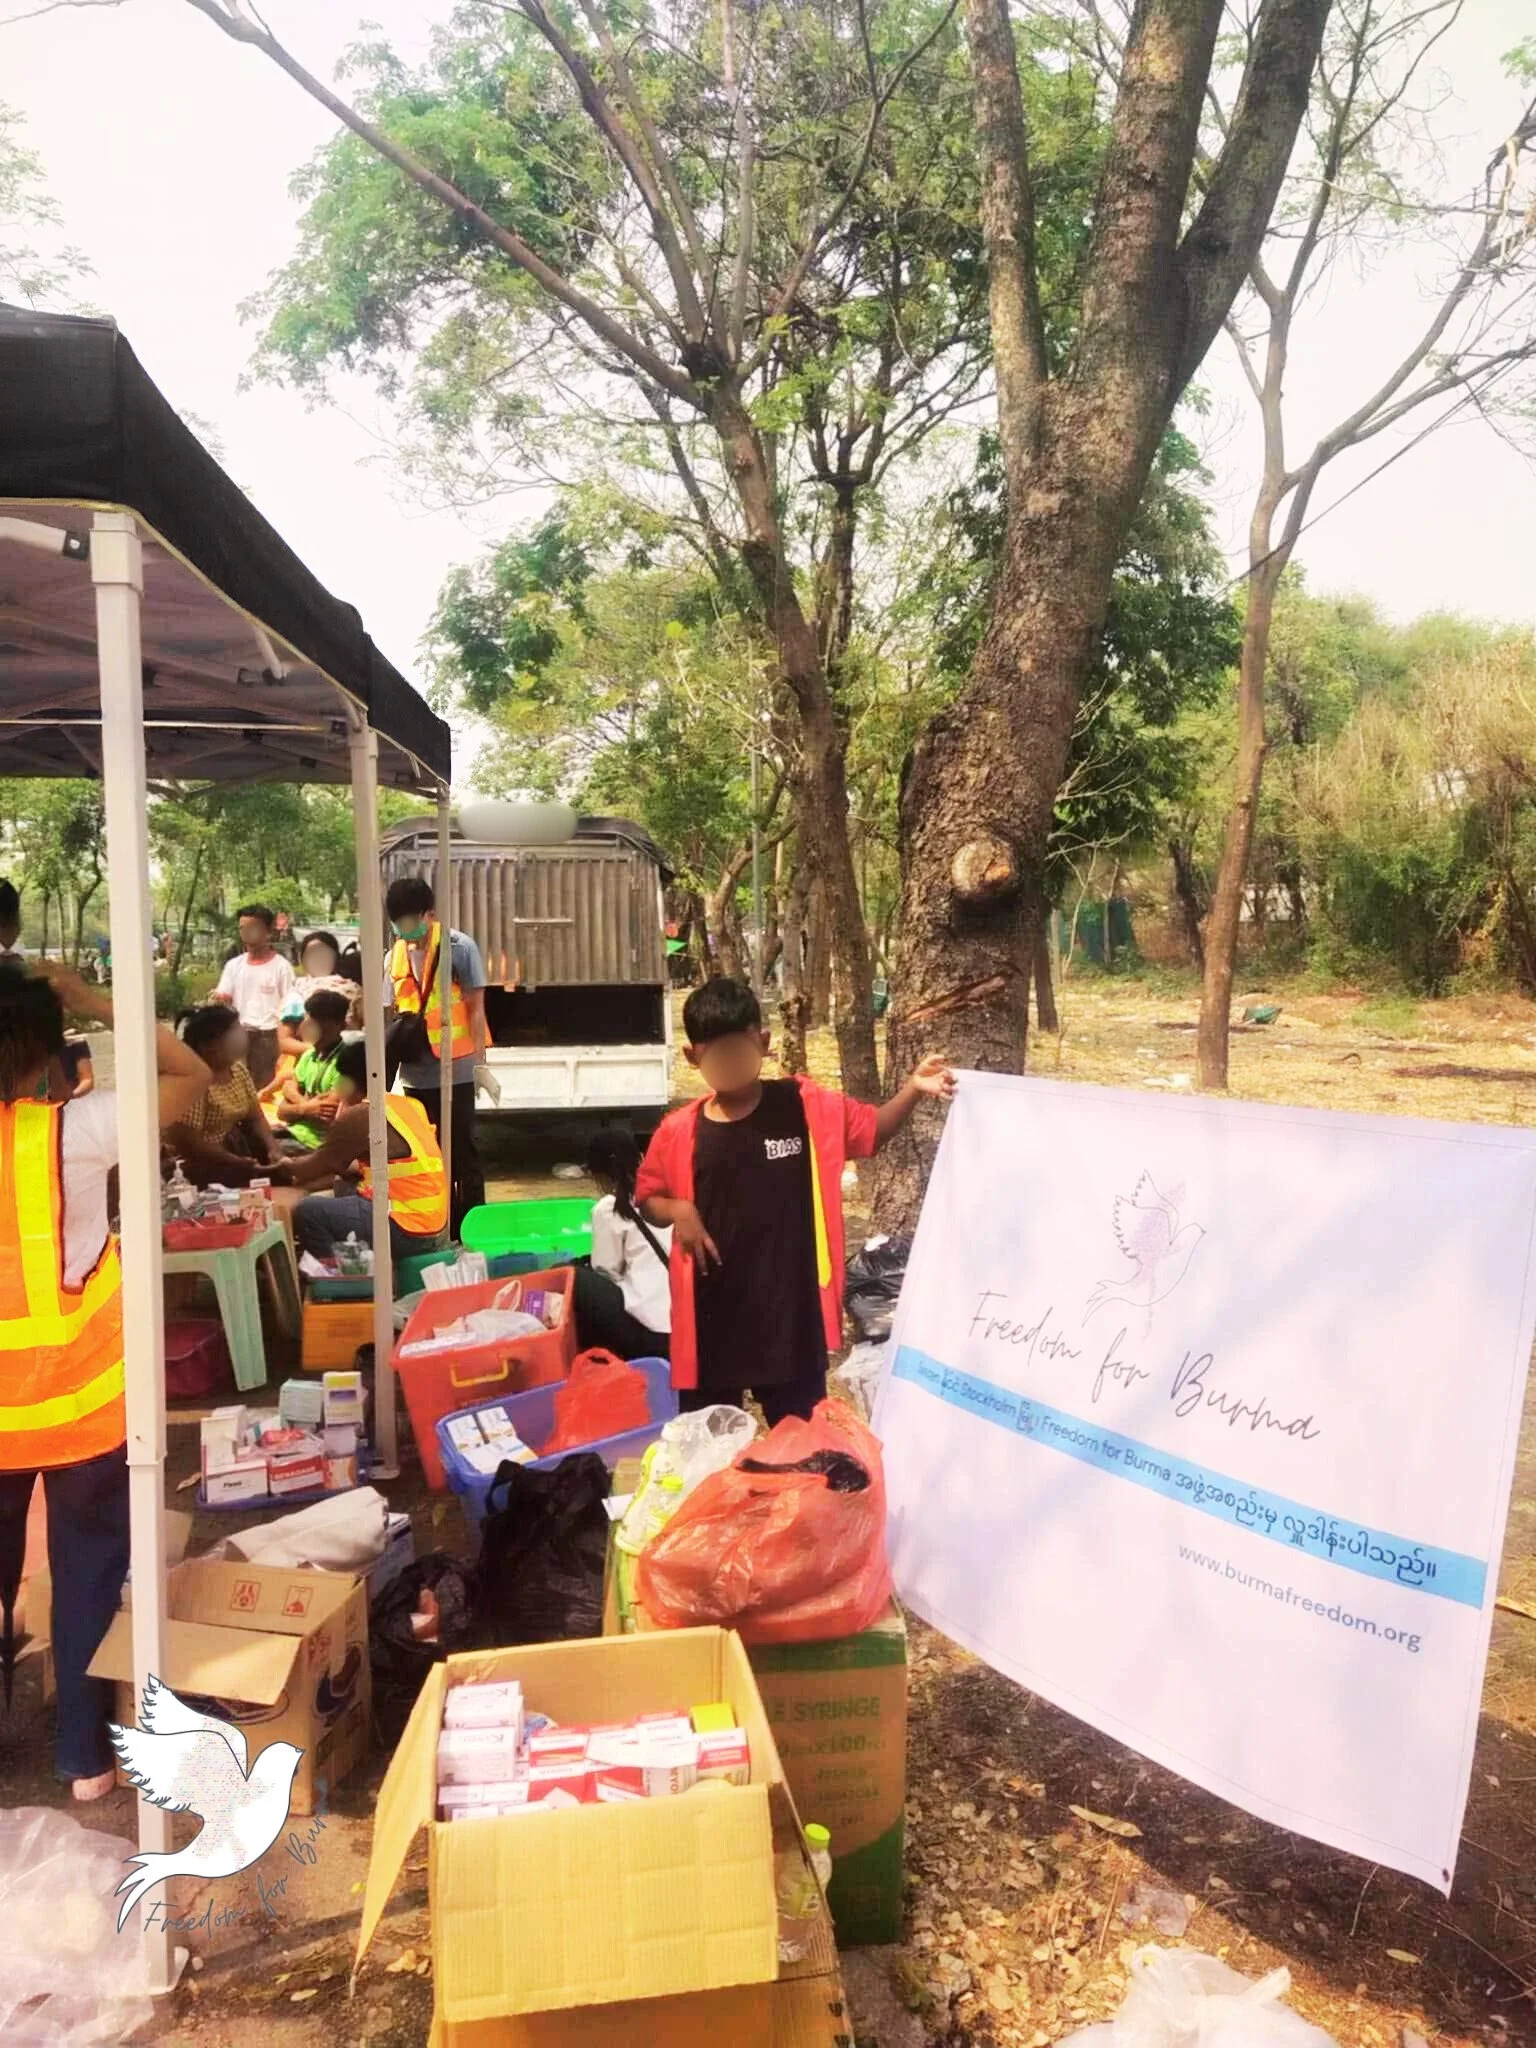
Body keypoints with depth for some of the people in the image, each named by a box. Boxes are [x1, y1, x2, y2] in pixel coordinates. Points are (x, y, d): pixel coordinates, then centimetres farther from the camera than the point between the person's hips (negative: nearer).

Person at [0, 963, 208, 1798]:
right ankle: (86, 1755, 24)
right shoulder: (68, 1134, -20)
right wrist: (92, 1002, -9)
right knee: (88, 1571, 14)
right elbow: (190, 1075, -12)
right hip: (78, 1402, -3)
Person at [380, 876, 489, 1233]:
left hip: (456, 1069, -5)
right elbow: (390, 1013, 14)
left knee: (462, 1151, 2)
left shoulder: (460, 948, -6)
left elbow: (475, 1008, -5)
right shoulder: (395, 955, 8)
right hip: (416, 1072, 5)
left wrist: (480, 1062, -9)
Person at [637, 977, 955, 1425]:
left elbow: (874, 1130, 7)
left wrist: (913, 1089, -10)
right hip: (712, 1318, 1)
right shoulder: (679, 1132, -4)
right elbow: (647, 1199, 10)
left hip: (792, 1312, 0)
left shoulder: (806, 1107, -5)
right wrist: (678, 1210, -11)